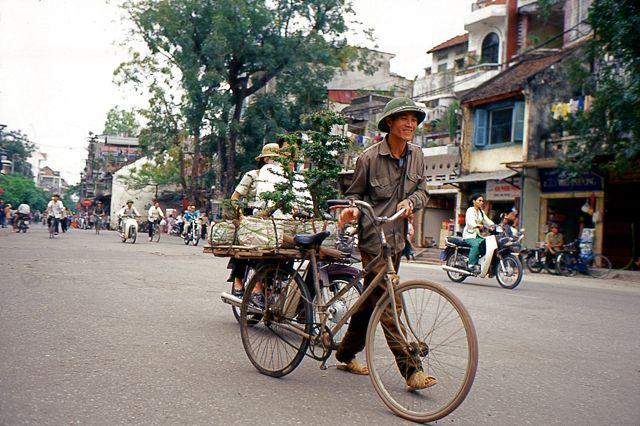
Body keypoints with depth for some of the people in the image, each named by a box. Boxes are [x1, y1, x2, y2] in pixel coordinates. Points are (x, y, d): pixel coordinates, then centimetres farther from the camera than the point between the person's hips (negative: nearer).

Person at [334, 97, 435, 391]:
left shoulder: (417, 155, 7)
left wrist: (410, 201, -11)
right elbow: (355, 193, 2)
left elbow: (423, 191, 11)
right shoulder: (369, 157, -8)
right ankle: (412, 370, -7)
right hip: (372, 237, -6)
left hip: (396, 239, 7)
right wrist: (351, 209, -19)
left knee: (372, 299, 14)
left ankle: (346, 354, 31)